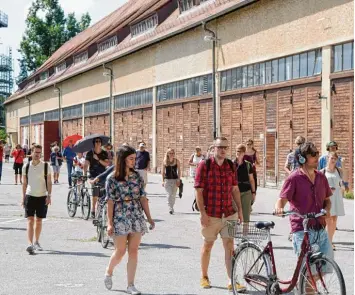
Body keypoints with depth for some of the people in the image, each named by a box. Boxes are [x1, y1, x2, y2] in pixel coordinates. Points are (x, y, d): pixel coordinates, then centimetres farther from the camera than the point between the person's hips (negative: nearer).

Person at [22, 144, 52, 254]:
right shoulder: (26, 167, 4)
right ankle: (30, 244, -17)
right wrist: (23, 197, 7)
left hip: (42, 197, 0)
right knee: (30, 220, -9)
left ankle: (36, 242, 25)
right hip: (30, 196, 0)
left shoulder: (46, 166, 0)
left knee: (39, 221, 9)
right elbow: (24, 183, 10)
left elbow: (49, 182, 1)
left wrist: (49, 195, -8)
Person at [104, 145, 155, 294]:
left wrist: (149, 218, 6)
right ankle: (109, 272, 31)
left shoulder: (137, 176, 6)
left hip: (137, 218, 4)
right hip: (120, 218, -3)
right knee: (120, 251, 1)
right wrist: (109, 223, -11)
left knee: (133, 251, 3)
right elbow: (110, 201, -7)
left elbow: (142, 198, 8)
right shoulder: (112, 178, -5)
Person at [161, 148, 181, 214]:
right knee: (169, 195, -10)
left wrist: (178, 180, -3)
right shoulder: (165, 161, 2)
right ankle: (170, 209, -13)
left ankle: (172, 207, 22)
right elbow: (163, 171, 7)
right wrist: (163, 180, 3)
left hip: (175, 179, 1)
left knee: (173, 195, 7)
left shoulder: (177, 161, 1)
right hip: (167, 179, -1)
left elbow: (179, 171, 4)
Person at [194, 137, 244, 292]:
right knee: (208, 245, 10)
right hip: (211, 215, -3)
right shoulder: (204, 165, -7)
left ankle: (232, 281, 0)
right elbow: (199, 191, -9)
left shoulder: (231, 166, 6)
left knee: (229, 246, -1)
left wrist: (240, 209, 9)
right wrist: (202, 213, -14)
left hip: (229, 213, 3)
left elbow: (235, 189, 13)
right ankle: (204, 277, 26)